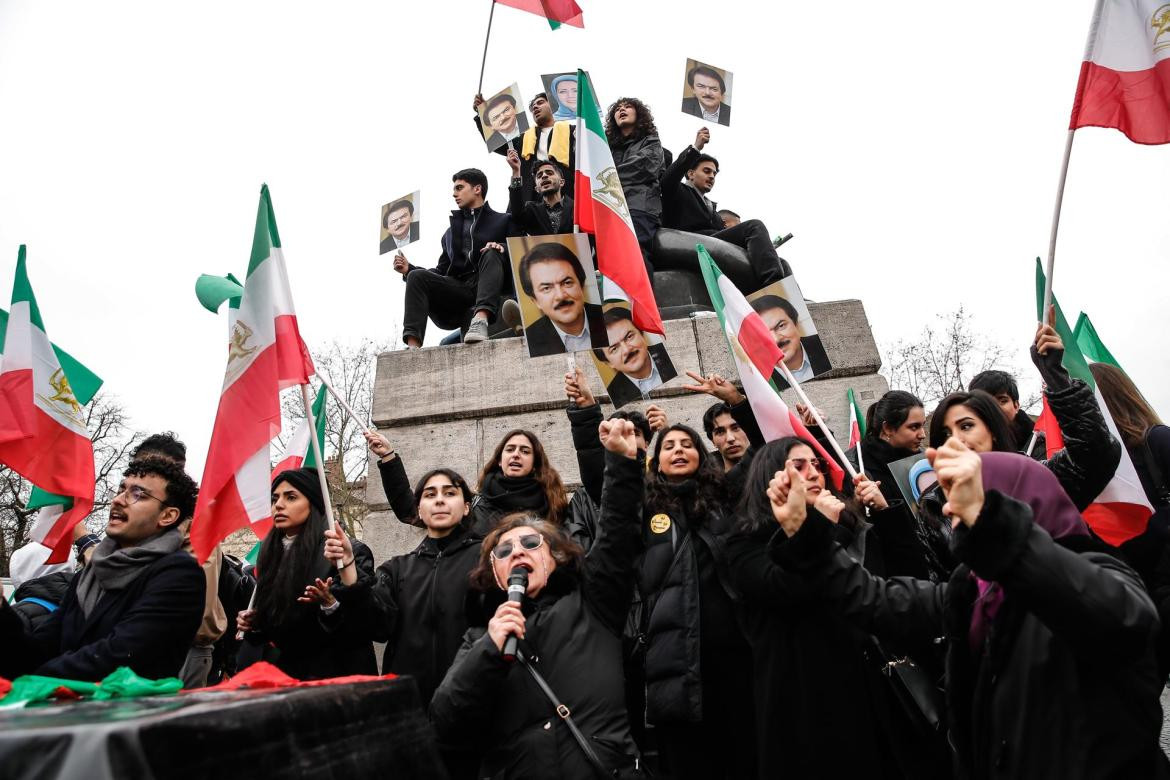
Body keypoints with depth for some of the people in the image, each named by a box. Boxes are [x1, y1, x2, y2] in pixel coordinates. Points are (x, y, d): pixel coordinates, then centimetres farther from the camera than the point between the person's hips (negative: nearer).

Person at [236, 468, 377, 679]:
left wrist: (332, 604, -35)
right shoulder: (271, 553, 7)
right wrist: (252, 621, 2)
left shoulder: (351, 552, -16)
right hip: (271, 671, 6)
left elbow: (363, 616, -22)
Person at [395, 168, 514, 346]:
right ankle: (413, 345, -37)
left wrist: (503, 248, -19)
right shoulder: (450, 232, 29)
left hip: (488, 289, -3)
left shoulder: (503, 221, 17)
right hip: (458, 290, 4)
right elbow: (441, 271, 23)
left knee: (491, 254, -29)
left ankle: (480, 319, -50)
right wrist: (409, 269, 7)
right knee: (417, 276, -20)